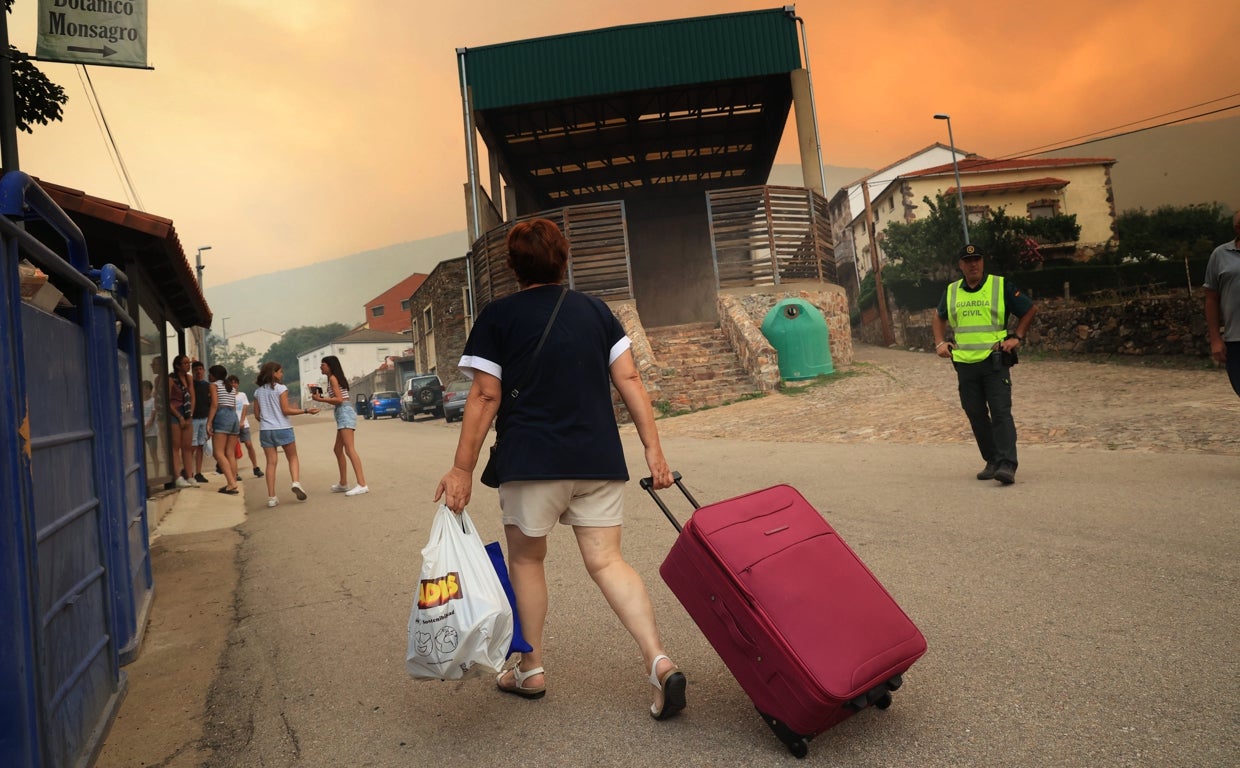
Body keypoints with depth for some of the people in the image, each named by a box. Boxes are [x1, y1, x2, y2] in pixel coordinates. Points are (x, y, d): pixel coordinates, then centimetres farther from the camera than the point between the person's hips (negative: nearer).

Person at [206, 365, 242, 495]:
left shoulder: (214, 385, 4)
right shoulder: (232, 388, 24)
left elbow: (215, 404, -8)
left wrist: (209, 423, -12)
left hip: (222, 416, -7)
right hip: (234, 417, 7)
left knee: (218, 452, -10)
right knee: (230, 454, 6)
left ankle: (232, 484, -23)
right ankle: (233, 484, 0)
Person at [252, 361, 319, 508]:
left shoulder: (258, 391, 9)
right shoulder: (281, 388, -6)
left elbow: (257, 415, 10)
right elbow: (286, 410, -11)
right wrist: (306, 410, -8)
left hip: (265, 430, 4)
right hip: (282, 429, -4)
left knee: (271, 462, 4)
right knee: (293, 457, 11)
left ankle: (271, 497, 1)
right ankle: (296, 482, -13)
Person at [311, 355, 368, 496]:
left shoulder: (333, 378, -6)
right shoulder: (336, 378, 22)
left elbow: (339, 399, -15)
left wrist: (320, 399, -11)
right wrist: (322, 397, 17)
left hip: (345, 413, -11)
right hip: (343, 413, 11)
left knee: (349, 449, -18)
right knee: (337, 449, 16)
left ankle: (362, 484, -26)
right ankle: (343, 484, 23)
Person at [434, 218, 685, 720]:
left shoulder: (497, 316, 1)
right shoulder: (596, 310, 10)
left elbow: (485, 397, -4)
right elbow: (629, 381, 3)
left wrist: (462, 470, -1)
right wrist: (653, 449, 4)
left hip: (532, 462, -3)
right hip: (599, 461, 3)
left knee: (526, 557, 16)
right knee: (606, 560, 5)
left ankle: (531, 670, 26)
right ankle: (660, 662, -9)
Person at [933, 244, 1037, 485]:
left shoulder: (1000, 286, 0)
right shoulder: (951, 291, 10)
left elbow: (1030, 310, 8)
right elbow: (939, 317, 27)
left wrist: (1016, 337, -2)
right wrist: (940, 342, 12)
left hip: (995, 361, -4)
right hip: (965, 363, 4)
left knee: (1001, 412, -11)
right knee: (976, 415, 8)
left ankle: (1007, 465, -13)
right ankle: (992, 462, 20)